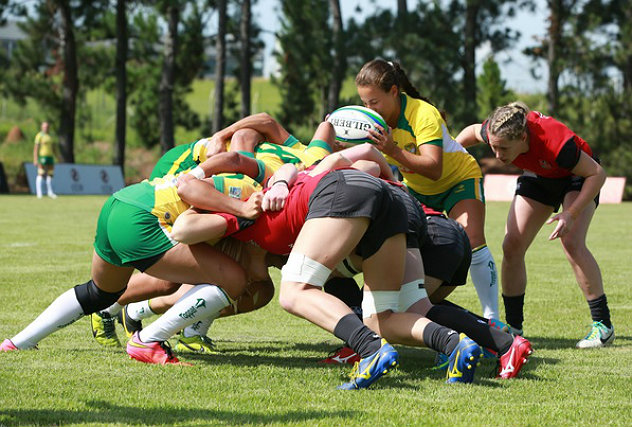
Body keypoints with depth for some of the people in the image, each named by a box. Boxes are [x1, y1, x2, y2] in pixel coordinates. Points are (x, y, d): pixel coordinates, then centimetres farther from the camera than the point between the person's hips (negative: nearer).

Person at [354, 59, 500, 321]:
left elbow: (434, 169, -44)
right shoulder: (377, 117, -16)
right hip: (416, 188, 6)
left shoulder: (423, 114, -34)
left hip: (459, 179, -6)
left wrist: (395, 152, -56)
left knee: (472, 241, -22)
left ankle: (491, 318, -16)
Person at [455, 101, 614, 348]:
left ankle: (603, 325, -15)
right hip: (538, 177, 5)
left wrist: (571, 214, -36)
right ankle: (513, 327, 4)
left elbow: (597, 173, -29)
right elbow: (473, 132, -1)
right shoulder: (495, 133, -28)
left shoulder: (556, 142, -43)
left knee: (571, 243, -25)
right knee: (512, 245, -7)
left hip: (576, 176, -5)